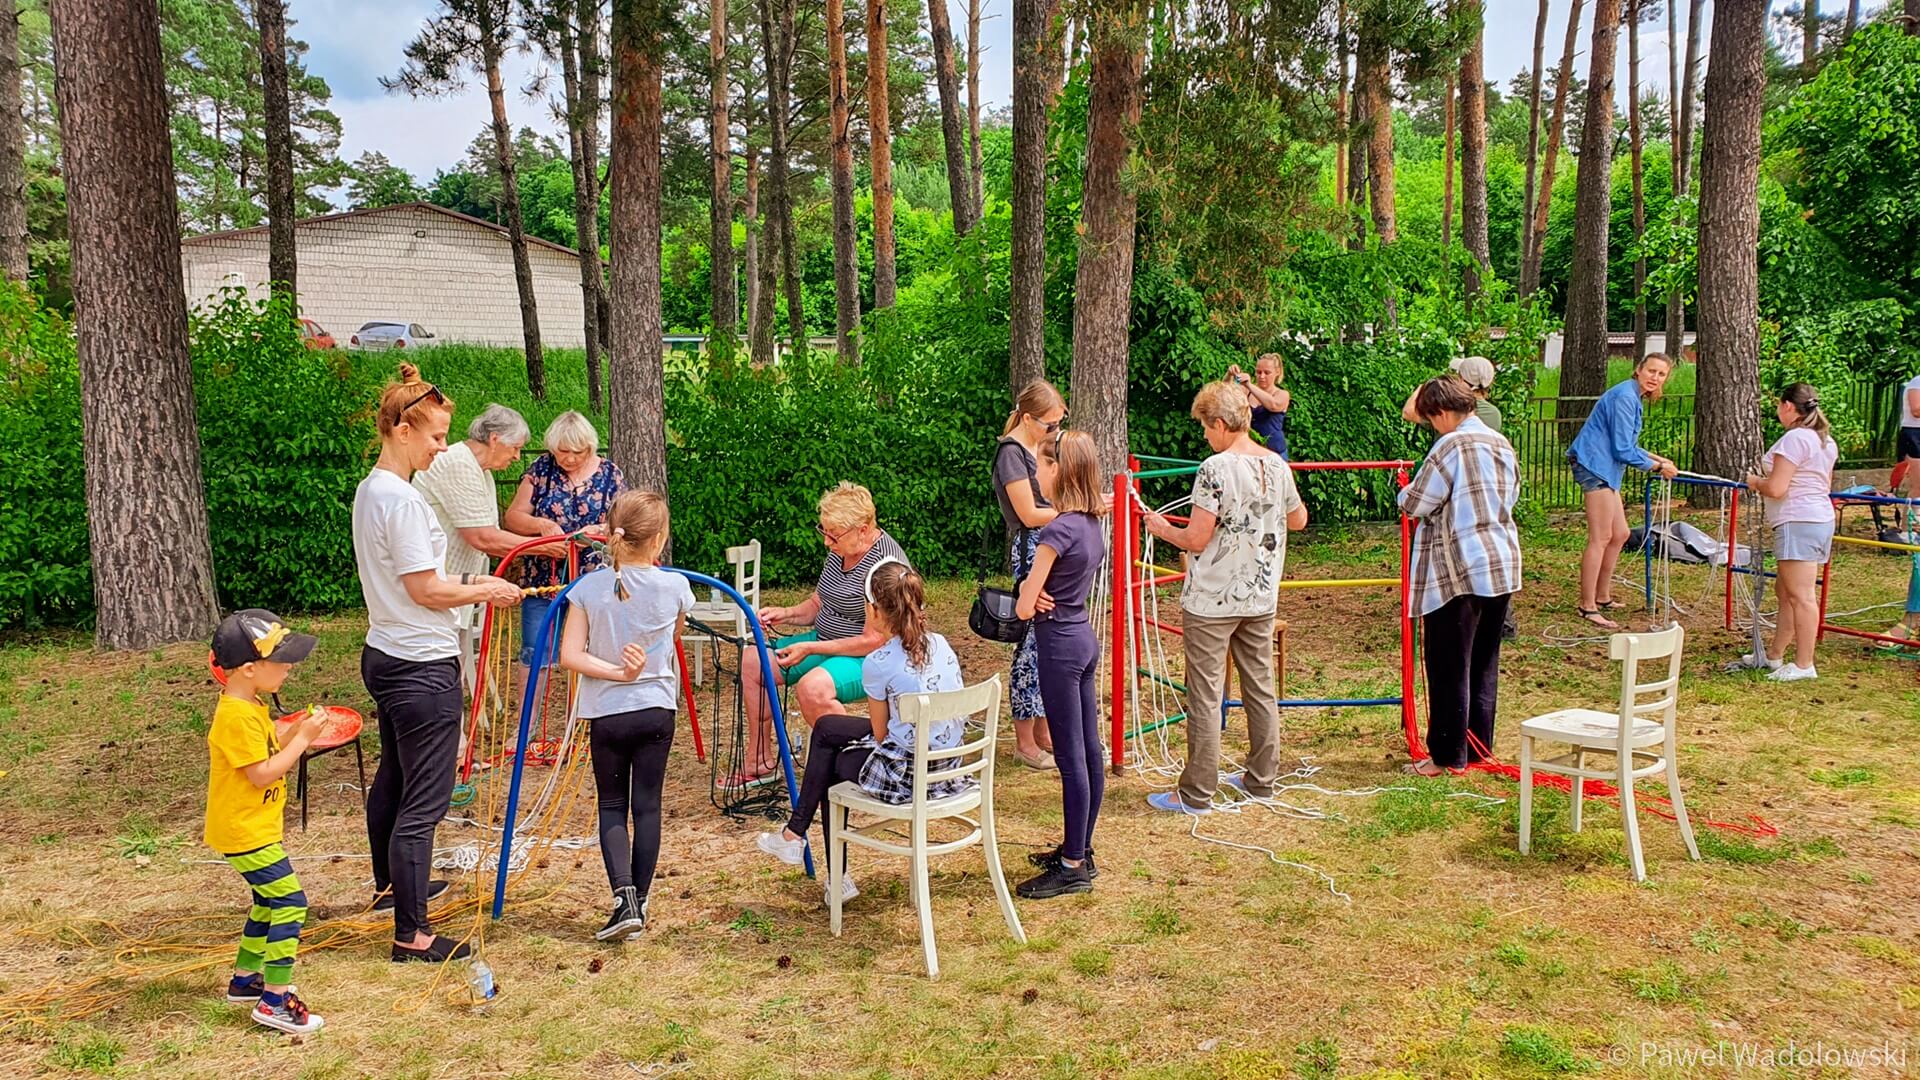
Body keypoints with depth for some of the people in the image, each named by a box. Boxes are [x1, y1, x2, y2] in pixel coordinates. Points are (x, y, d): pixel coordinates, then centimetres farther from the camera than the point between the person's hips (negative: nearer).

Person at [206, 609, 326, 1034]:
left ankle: (244, 979, 36)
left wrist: (296, 734, 1)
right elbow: (263, 774, -24)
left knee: (268, 902, 22)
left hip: (256, 827, 11)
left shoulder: (251, 708, 10)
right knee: (290, 902, -13)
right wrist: (303, 738, -20)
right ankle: (275, 1001, -10)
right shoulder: (237, 717, -23)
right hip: (244, 832, -11)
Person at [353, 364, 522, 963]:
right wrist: (485, 591, -6)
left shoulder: (370, 490, 11)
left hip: (385, 658, 11)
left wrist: (470, 582, 11)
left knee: (392, 778, 25)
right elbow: (425, 590, -19)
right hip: (422, 667, -11)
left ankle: (391, 884, 43)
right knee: (423, 801, -5)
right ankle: (411, 934, 0)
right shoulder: (402, 499, -20)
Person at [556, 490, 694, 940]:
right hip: (656, 709, 0)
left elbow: (570, 656, -13)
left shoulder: (589, 587, -8)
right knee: (647, 805, 10)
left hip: (606, 713, 0)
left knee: (612, 805, 12)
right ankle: (639, 903, 15)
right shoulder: (674, 586, -8)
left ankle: (624, 898, -3)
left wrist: (616, 672, -11)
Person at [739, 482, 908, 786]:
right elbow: (818, 603, 14)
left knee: (812, 688, -36)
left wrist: (811, 649, -23)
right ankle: (761, 762, 15)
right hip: (826, 643, 10)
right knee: (752, 664, 5)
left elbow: (873, 642, -26)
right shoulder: (840, 550, 2)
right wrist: (786, 614, -6)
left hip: (869, 659, -10)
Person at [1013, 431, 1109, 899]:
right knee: (1089, 751, 14)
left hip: (1060, 645, -9)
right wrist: (1033, 591, -9)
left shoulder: (1058, 531, -21)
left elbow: (1024, 608, -17)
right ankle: (1080, 850, 26)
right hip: (1085, 638, 9)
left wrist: (1030, 596, 4)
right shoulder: (1093, 525, 7)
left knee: (1071, 758, -2)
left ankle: (1073, 868, 7)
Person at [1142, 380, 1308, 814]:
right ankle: (1262, 779, 26)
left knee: (1205, 696, 0)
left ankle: (1197, 794, 6)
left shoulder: (1215, 469, -17)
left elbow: (1197, 539, -16)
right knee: (1260, 688, 16)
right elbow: (1298, 521, 18)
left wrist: (1162, 529, 2)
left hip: (1211, 600, -7)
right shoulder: (1277, 465, 3)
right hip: (1261, 598, 7)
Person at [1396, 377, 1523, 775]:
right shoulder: (1502, 444, 11)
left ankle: (1448, 754, 7)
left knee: (1450, 666, 1)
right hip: (1502, 566, 8)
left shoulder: (1451, 446, -13)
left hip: (1459, 570, -8)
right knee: (1484, 662, 16)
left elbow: (1415, 505, -11)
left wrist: (1405, 492, 10)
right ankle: (1479, 746, 24)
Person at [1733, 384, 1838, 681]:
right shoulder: (1826, 441, 15)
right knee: (1786, 591, 17)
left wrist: (1754, 482, 0)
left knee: (1801, 596, -6)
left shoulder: (1795, 439, -16)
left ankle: (1804, 665, -3)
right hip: (1821, 518, 11)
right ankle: (1774, 656, 26)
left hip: (1798, 522, -11)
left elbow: (1776, 488, -21)